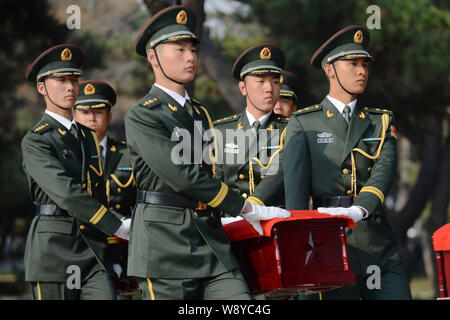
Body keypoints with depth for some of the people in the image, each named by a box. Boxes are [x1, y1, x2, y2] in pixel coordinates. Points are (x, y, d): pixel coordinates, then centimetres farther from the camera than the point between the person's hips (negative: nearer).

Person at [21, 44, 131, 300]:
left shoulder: (88, 136, 19)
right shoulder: (35, 142, -5)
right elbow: (66, 193, -19)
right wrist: (119, 226, -18)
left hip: (94, 251, 6)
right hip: (54, 250, -6)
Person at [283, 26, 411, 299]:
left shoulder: (382, 121, 16)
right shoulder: (303, 123, 7)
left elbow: (385, 170, -3)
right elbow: (295, 185, -3)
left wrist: (359, 209, -24)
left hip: (379, 243, 3)